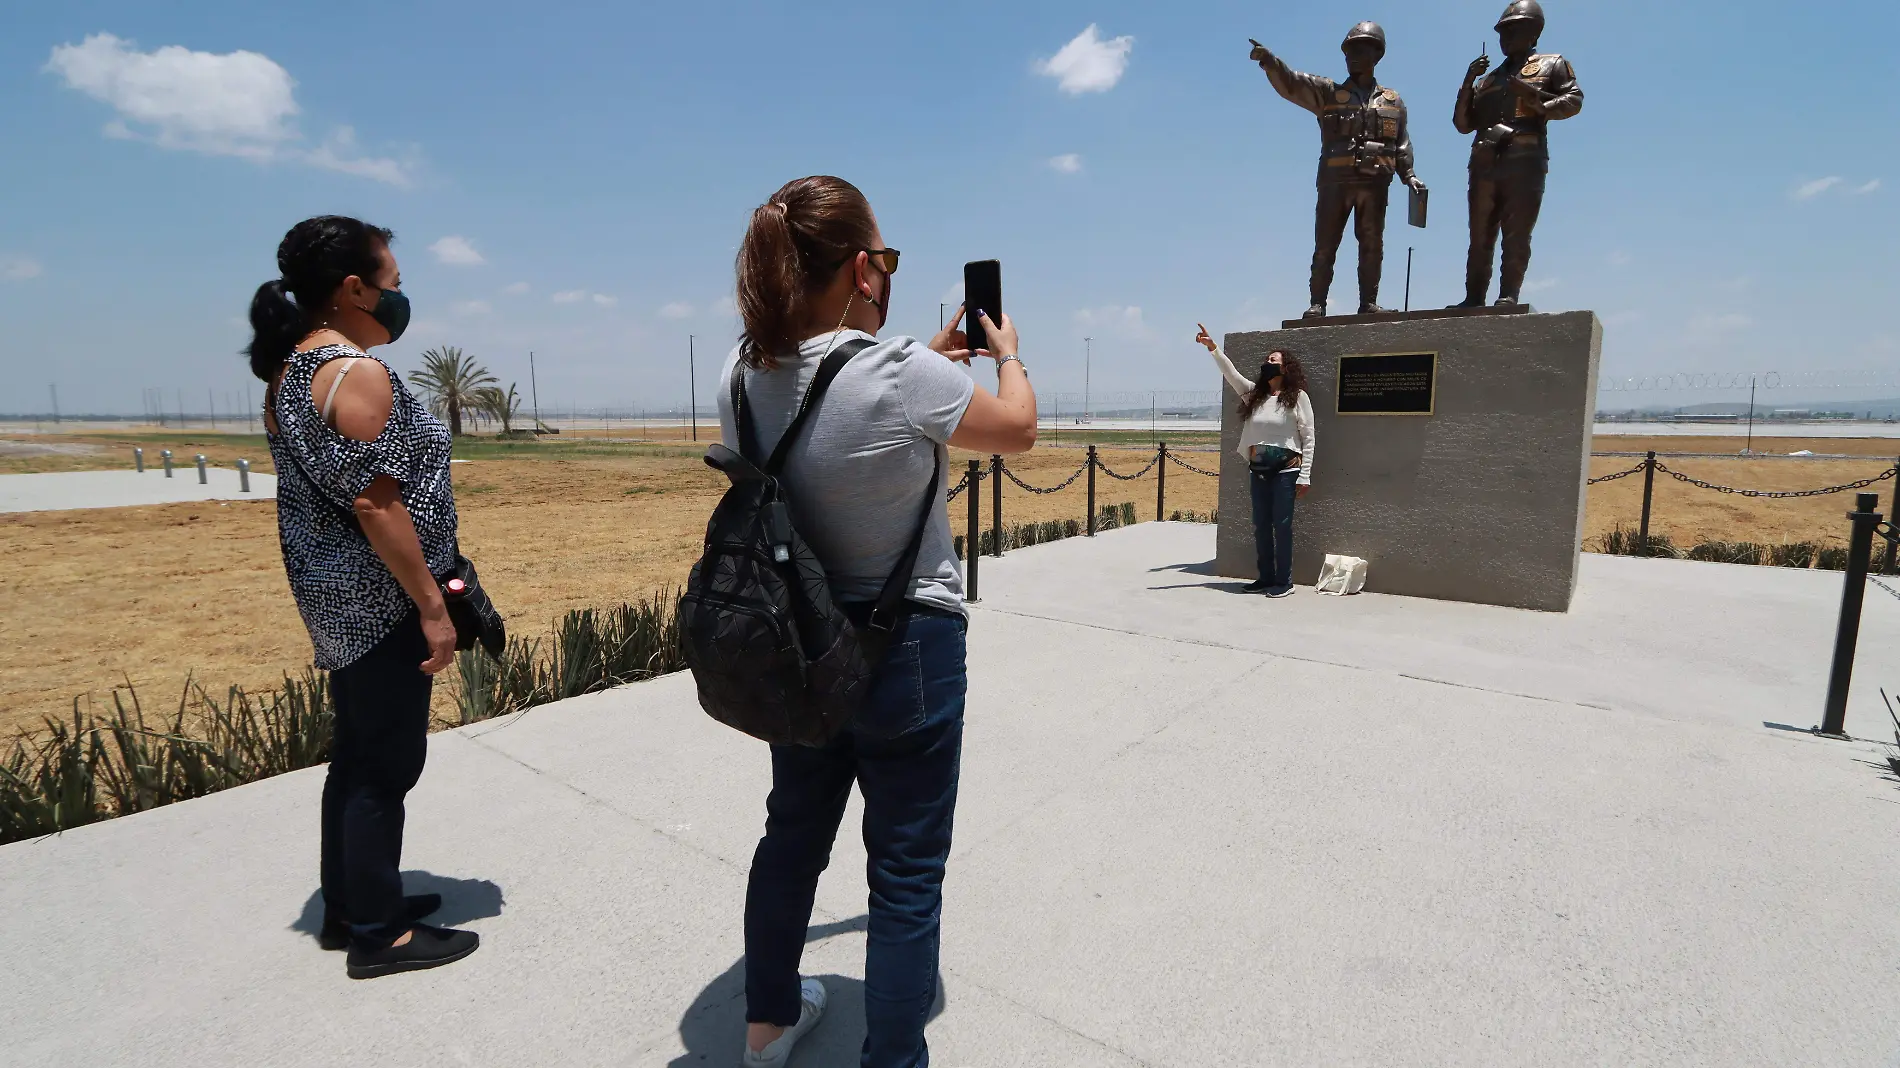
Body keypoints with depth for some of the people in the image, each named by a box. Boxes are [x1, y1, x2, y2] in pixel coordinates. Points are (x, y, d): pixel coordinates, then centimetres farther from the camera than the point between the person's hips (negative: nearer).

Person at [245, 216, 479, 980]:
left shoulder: (289, 369, 12)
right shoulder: (357, 371, -18)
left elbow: (321, 485, 16)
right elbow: (375, 501, -23)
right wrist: (432, 606, -19)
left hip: (334, 594, 10)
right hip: (378, 599, -10)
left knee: (357, 754, 18)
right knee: (387, 764, 1)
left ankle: (348, 908, 31)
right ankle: (379, 933, 14)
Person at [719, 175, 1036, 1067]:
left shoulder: (742, 374, -6)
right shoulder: (905, 376, -24)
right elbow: (1018, 431, -4)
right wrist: (1006, 351, 14)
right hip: (906, 648, -6)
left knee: (794, 832, 25)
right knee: (906, 870, 10)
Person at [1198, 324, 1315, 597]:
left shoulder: (1297, 396, -3)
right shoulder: (1254, 394, 11)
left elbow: (1308, 438, -5)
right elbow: (1230, 373, 3)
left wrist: (1304, 476, -11)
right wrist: (1213, 348, -12)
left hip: (1286, 470, -5)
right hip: (1258, 470, 5)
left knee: (1282, 525, -3)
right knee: (1261, 525, 9)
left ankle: (1284, 581, 6)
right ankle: (1266, 577, 19)